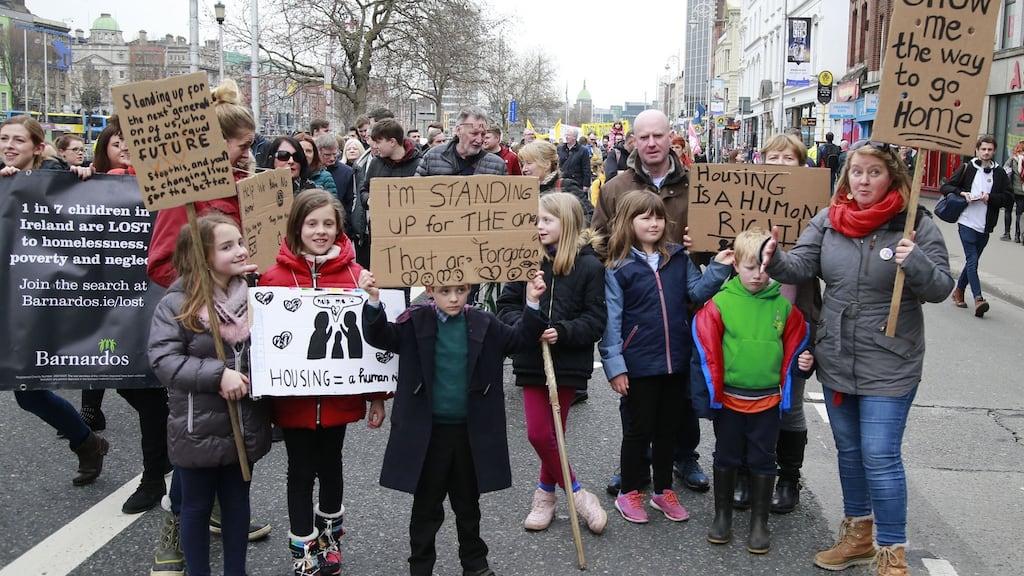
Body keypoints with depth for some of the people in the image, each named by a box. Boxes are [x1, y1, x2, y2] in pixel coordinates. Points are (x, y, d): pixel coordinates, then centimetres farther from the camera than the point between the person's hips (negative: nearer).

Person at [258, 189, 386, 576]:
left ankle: (329, 539, 41)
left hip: (339, 395, 2)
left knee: (330, 465, 18)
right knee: (301, 470, 11)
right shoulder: (275, 276, -9)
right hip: (294, 397, -1)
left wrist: (377, 395, 1)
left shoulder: (356, 275, -5)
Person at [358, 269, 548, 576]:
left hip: (471, 431, 2)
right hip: (428, 431, -2)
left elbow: (520, 339, 1)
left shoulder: (484, 324, 0)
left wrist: (533, 304, -13)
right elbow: (381, 336, -14)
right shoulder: (415, 322, -6)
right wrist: (374, 301, -30)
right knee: (426, 506, 11)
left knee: (468, 504, 20)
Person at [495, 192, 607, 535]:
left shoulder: (590, 266, -8)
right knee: (539, 435, 1)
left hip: (568, 362, -2)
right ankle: (577, 494, 18)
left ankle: (545, 492, 30)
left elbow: (596, 320, -8)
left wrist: (562, 332, -22)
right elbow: (506, 304, 3)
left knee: (552, 435, 8)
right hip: (532, 360, 3)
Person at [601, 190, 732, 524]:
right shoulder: (618, 268, -6)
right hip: (639, 364, -4)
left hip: (676, 360, 4)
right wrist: (615, 366, -12)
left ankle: (663, 491, 31)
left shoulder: (679, 259, 5)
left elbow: (696, 293, 3)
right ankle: (628, 493, 24)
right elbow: (611, 320, -8)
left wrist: (718, 269, -11)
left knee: (668, 427, 16)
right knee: (640, 428, 7)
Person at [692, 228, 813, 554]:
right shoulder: (720, 303, -9)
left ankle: (759, 522, 23)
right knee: (726, 457, 13)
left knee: (762, 460, 10)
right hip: (729, 398, -1)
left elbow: (794, 343, 12)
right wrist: (709, 391, -7)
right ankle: (722, 515, 28)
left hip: (768, 399, 1)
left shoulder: (783, 305, -1)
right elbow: (706, 349, -7)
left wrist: (803, 361, -7)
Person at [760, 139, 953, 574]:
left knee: (880, 457, -3)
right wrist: (775, 259, -28)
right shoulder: (828, 220, 1)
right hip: (835, 359, 5)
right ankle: (857, 534, 37)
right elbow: (800, 266, -7)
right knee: (848, 450, 18)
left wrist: (916, 263, -31)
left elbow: (941, 288, -12)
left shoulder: (916, 224, -10)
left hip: (889, 366, -5)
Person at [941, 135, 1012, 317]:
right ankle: (978, 299, -13)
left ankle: (958, 290, 32)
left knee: (972, 261, 14)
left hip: (985, 226, 3)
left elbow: (1009, 198, 2)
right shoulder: (967, 169, 1)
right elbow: (945, 187, 2)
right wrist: (961, 193, -15)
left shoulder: (999, 174, 5)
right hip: (967, 222, -3)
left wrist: (990, 198, -14)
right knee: (972, 261, -10)